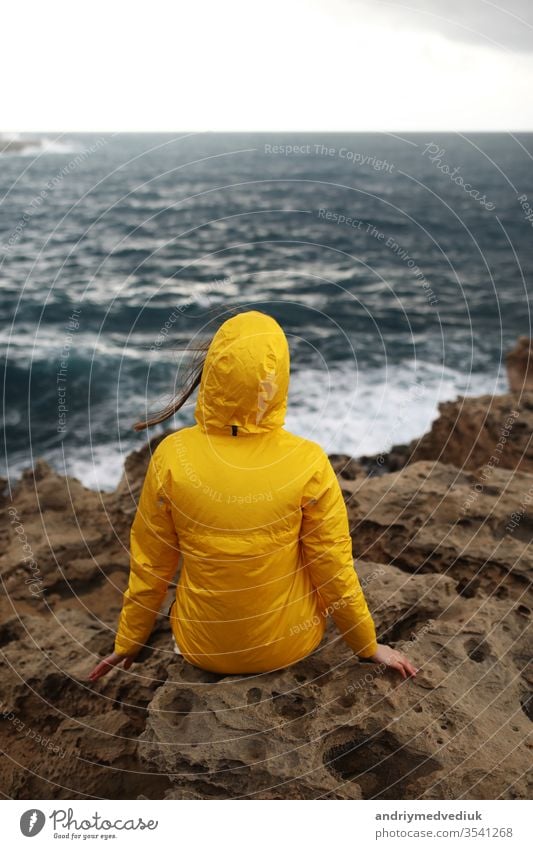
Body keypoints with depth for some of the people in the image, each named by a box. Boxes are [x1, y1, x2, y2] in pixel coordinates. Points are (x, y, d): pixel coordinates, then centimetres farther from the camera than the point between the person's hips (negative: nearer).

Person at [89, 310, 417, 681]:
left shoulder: (171, 456, -21)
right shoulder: (308, 463, -24)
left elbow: (149, 565, -8)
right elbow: (333, 569, -13)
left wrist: (128, 642, 9)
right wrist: (369, 645, 6)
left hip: (203, 649, 1)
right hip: (288, 646, -1)